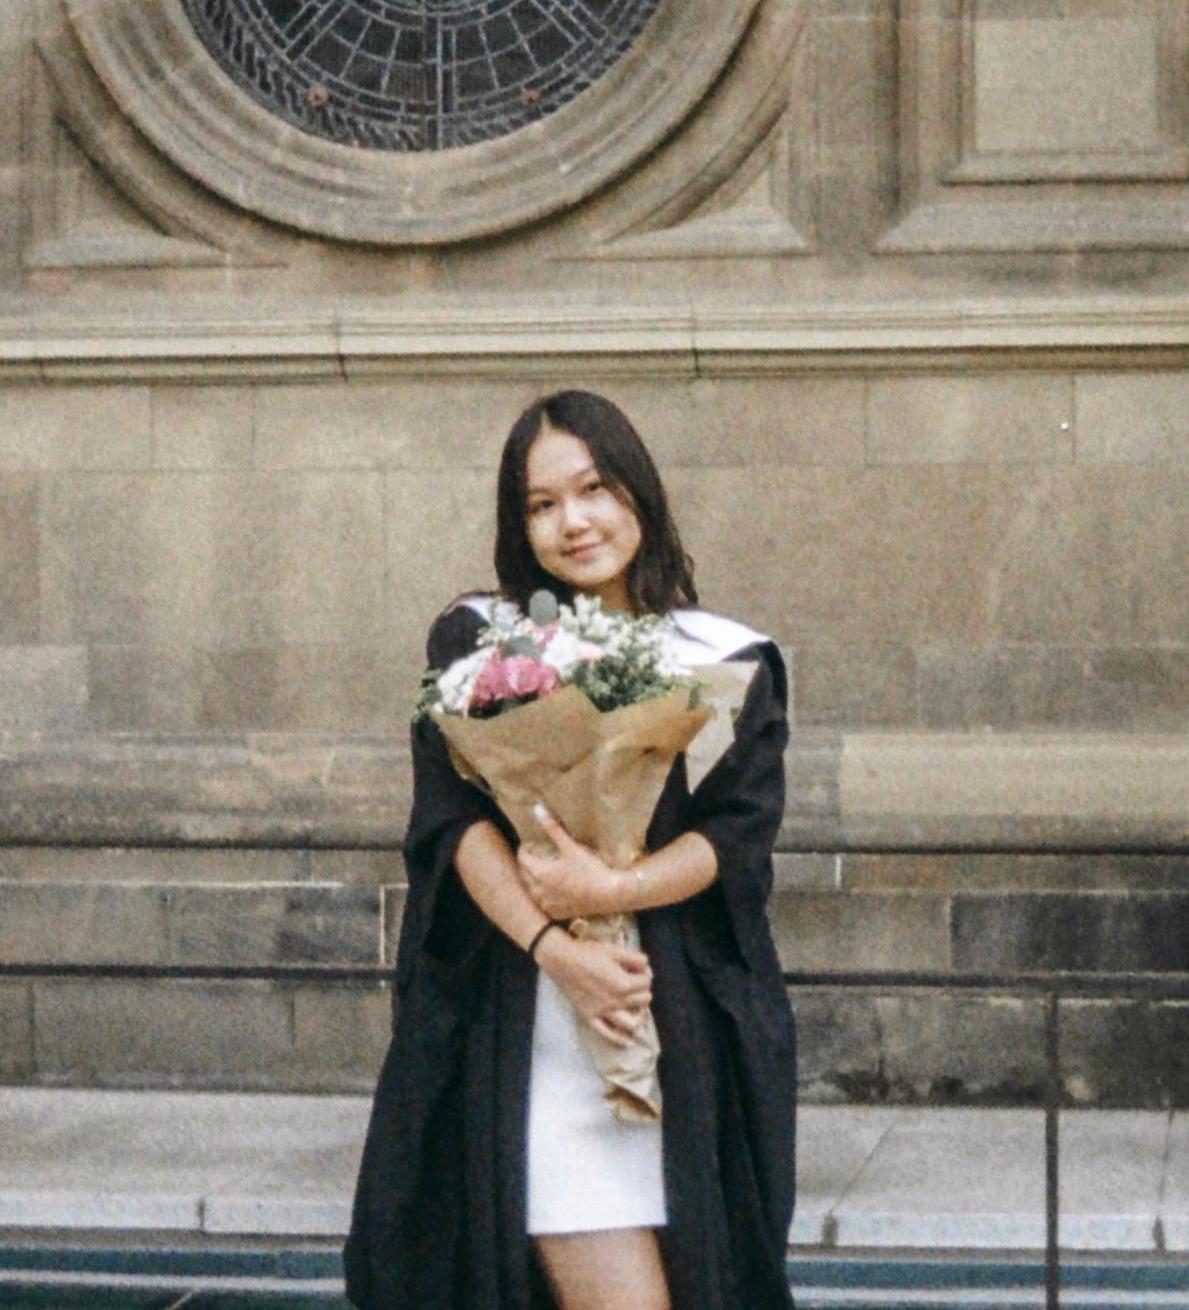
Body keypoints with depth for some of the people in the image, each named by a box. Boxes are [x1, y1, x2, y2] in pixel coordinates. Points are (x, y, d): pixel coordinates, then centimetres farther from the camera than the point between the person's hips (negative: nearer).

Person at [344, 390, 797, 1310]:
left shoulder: (730, 661, 9)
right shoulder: (475, 643, 8)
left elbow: (743, 830, -1)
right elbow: (453, 817, -3)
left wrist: (615, 889, -18)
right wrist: (555, 950, -17)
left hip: (687, 1027, 2)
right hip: (530, 1036, -2)